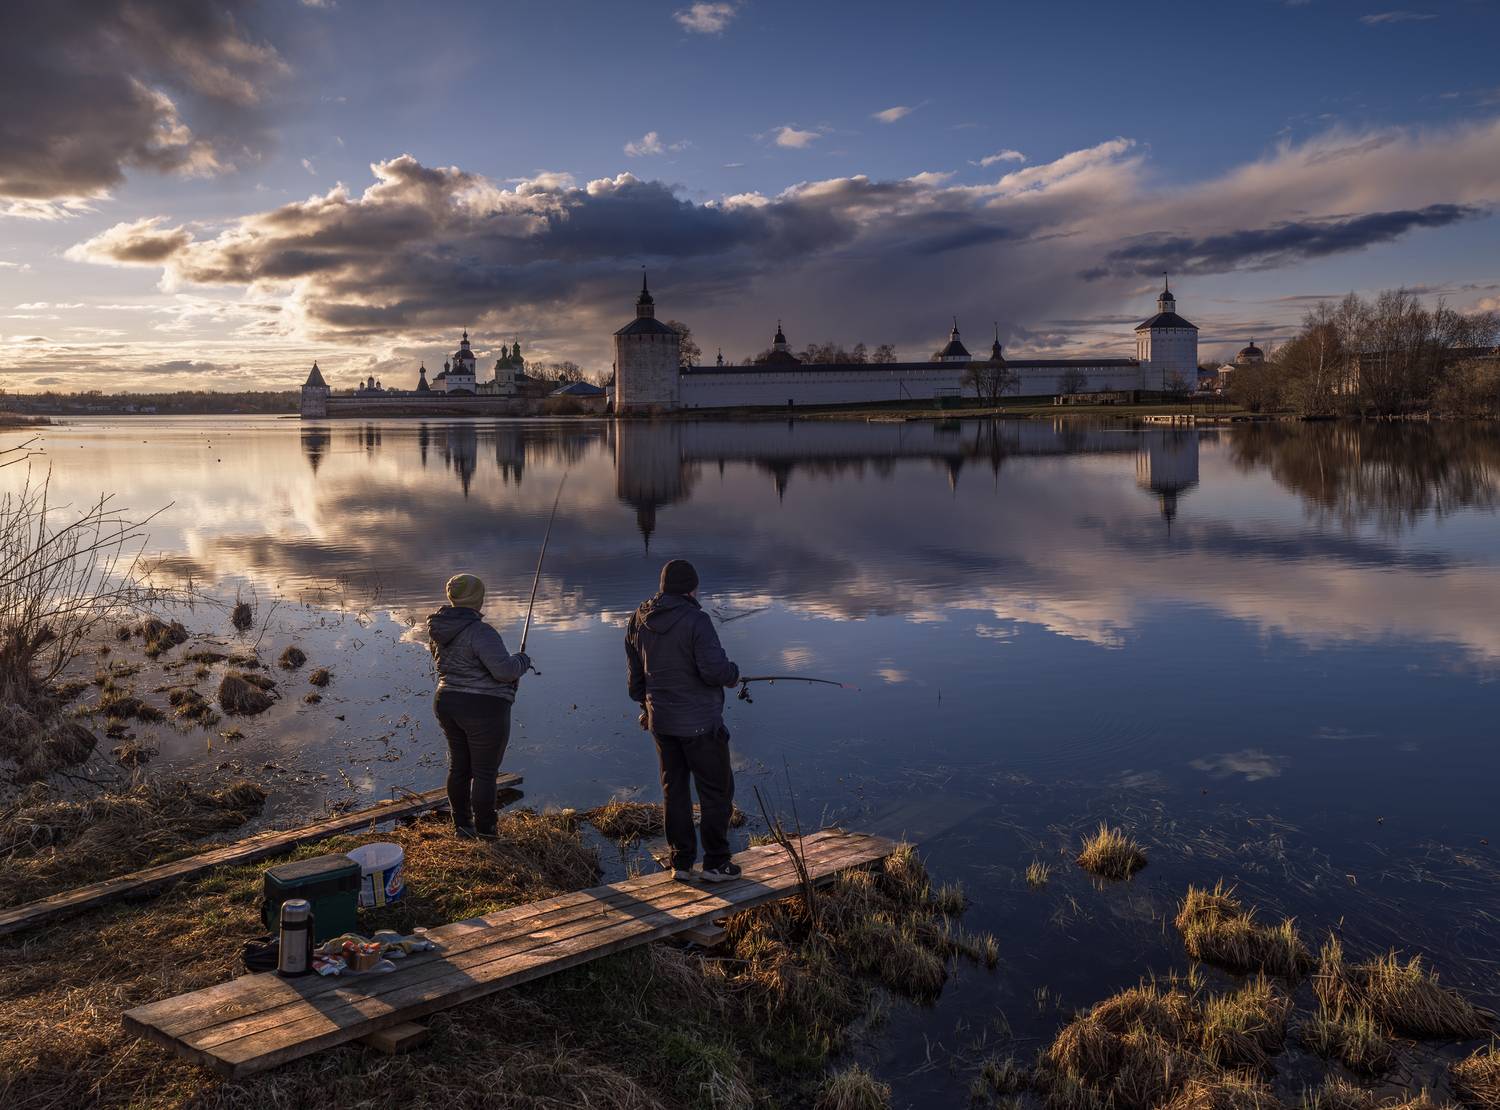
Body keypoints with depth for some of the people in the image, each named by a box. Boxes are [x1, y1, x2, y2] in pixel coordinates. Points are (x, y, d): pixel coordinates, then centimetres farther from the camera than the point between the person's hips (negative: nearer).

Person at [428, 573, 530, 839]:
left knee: (459, 766, 18)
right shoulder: (480, 632, -22)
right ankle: (485, 833, 11)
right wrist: (522, 660, -8)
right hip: (483, 710, -8)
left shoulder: (441, 630, 5)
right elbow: (505, 670, -29)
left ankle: (462, 825, 28)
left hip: (447, 704, 8)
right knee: (485, 772, 3)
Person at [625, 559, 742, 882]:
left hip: (661, 721, 6)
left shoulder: (639, 620, 4)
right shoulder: (695, 620, -18)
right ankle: (715, 863, 10)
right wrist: (733, 674, -2)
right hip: (700, 722, -6)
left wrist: (645, 705, 27)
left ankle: (681, 862, 19)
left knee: (674, 789, 14)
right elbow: (714, 670, -24)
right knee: (716, 790, 6)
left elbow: (635, 672, 14)